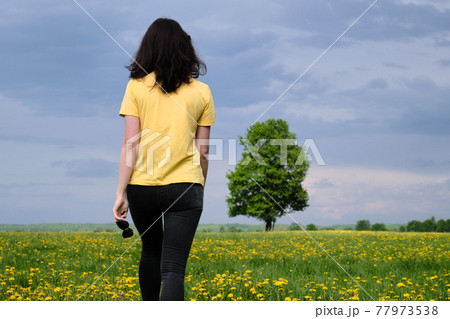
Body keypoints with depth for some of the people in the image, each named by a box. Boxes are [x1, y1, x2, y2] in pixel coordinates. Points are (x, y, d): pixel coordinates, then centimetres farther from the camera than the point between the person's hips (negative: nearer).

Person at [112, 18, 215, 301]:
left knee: (151, 250, 25)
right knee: (173, 267, -5)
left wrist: (121, 192, -4)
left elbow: (130, 144, -6)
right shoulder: (201, 91, 4)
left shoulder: (137, 86, 0)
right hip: (184, 186, -1)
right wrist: (200, 191, 19)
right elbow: (202, 150, 6)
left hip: (142, 185, 1)